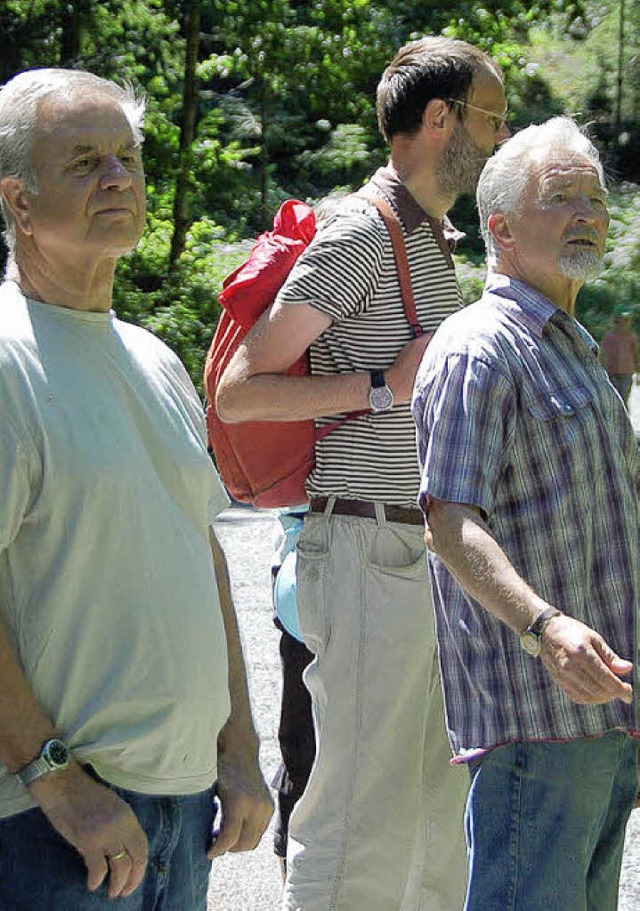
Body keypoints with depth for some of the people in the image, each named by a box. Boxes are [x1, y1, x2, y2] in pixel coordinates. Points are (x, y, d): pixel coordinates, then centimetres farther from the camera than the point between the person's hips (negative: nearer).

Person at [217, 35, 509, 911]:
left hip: (428, 554, 10)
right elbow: (239, 391, -15)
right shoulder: (360, 235, -12)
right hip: (370, 552, -10)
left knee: (440, 802, 14)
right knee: (364, 815, -7)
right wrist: (385, 388, -19)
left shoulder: (433, 244, 17)